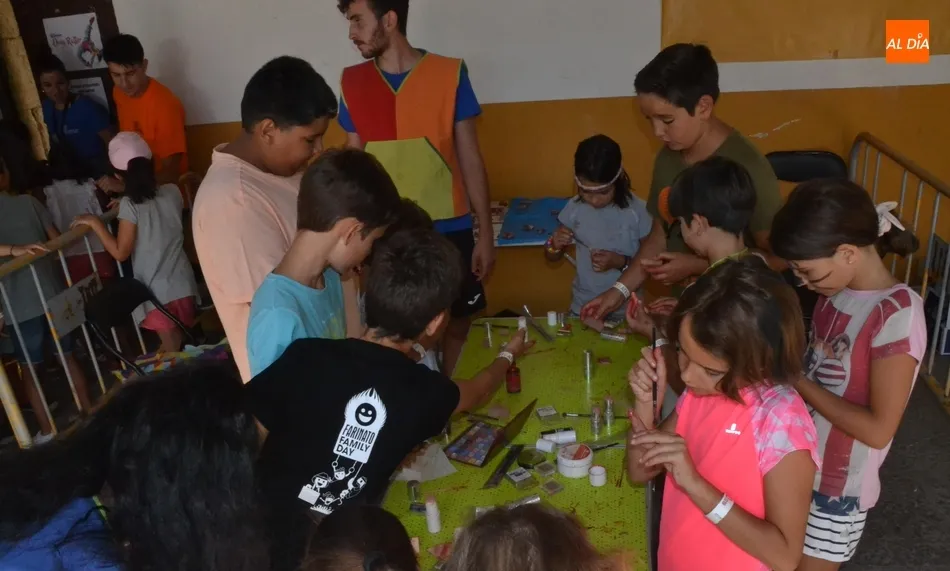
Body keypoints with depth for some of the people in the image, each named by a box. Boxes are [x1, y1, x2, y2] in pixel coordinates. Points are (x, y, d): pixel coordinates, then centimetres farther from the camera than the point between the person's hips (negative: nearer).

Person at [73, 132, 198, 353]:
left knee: (171, 349, 8)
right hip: (182, 283, 5)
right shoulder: (172, 191, -2)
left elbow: (120, 252, -13)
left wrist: (95, 222, -8)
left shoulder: (130, 205, -15)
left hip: (156, 292, -4)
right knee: (184, 341, 23)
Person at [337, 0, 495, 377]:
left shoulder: (450, 75, -6)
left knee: (458, 325, 10)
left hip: (449, 231, -1)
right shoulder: (352, 84, 1)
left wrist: (486, 233, -3)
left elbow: (470, 158, -3)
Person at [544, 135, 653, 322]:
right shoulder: (574, 208, -7)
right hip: (582, 308, 3)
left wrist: (620, 262, -23)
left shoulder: (638, 211, -16)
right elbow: (553, 257, 6)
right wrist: (555, 245, -17)